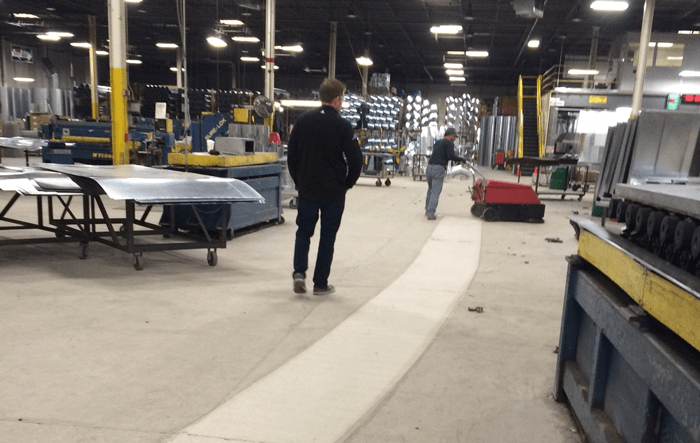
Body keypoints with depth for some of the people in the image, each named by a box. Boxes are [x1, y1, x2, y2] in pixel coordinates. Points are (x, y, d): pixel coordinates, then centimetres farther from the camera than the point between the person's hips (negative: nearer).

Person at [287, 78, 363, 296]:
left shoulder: (303, 120, 2)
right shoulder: (342, 126, -11)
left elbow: (291, 154, 6)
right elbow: (355, 159, -10)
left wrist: (298, 181, 14)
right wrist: (347, 184, 6)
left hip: (306, 189, 3)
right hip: (334, 192, -3)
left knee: (303, 231, 16)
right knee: (328, 235, 8)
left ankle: (299, 272, -2)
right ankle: (320, 283, 13)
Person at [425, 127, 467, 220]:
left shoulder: (437, 142, 22)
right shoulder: (449, 143, -1)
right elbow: (451, 156, -14)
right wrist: (461, 159, -1)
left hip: (429, 167, 7)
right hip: (438, 168, -7)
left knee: (430, 190, 20)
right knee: (435, 192, -5)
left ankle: (427, 210, 27)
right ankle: (430, 213, -8)